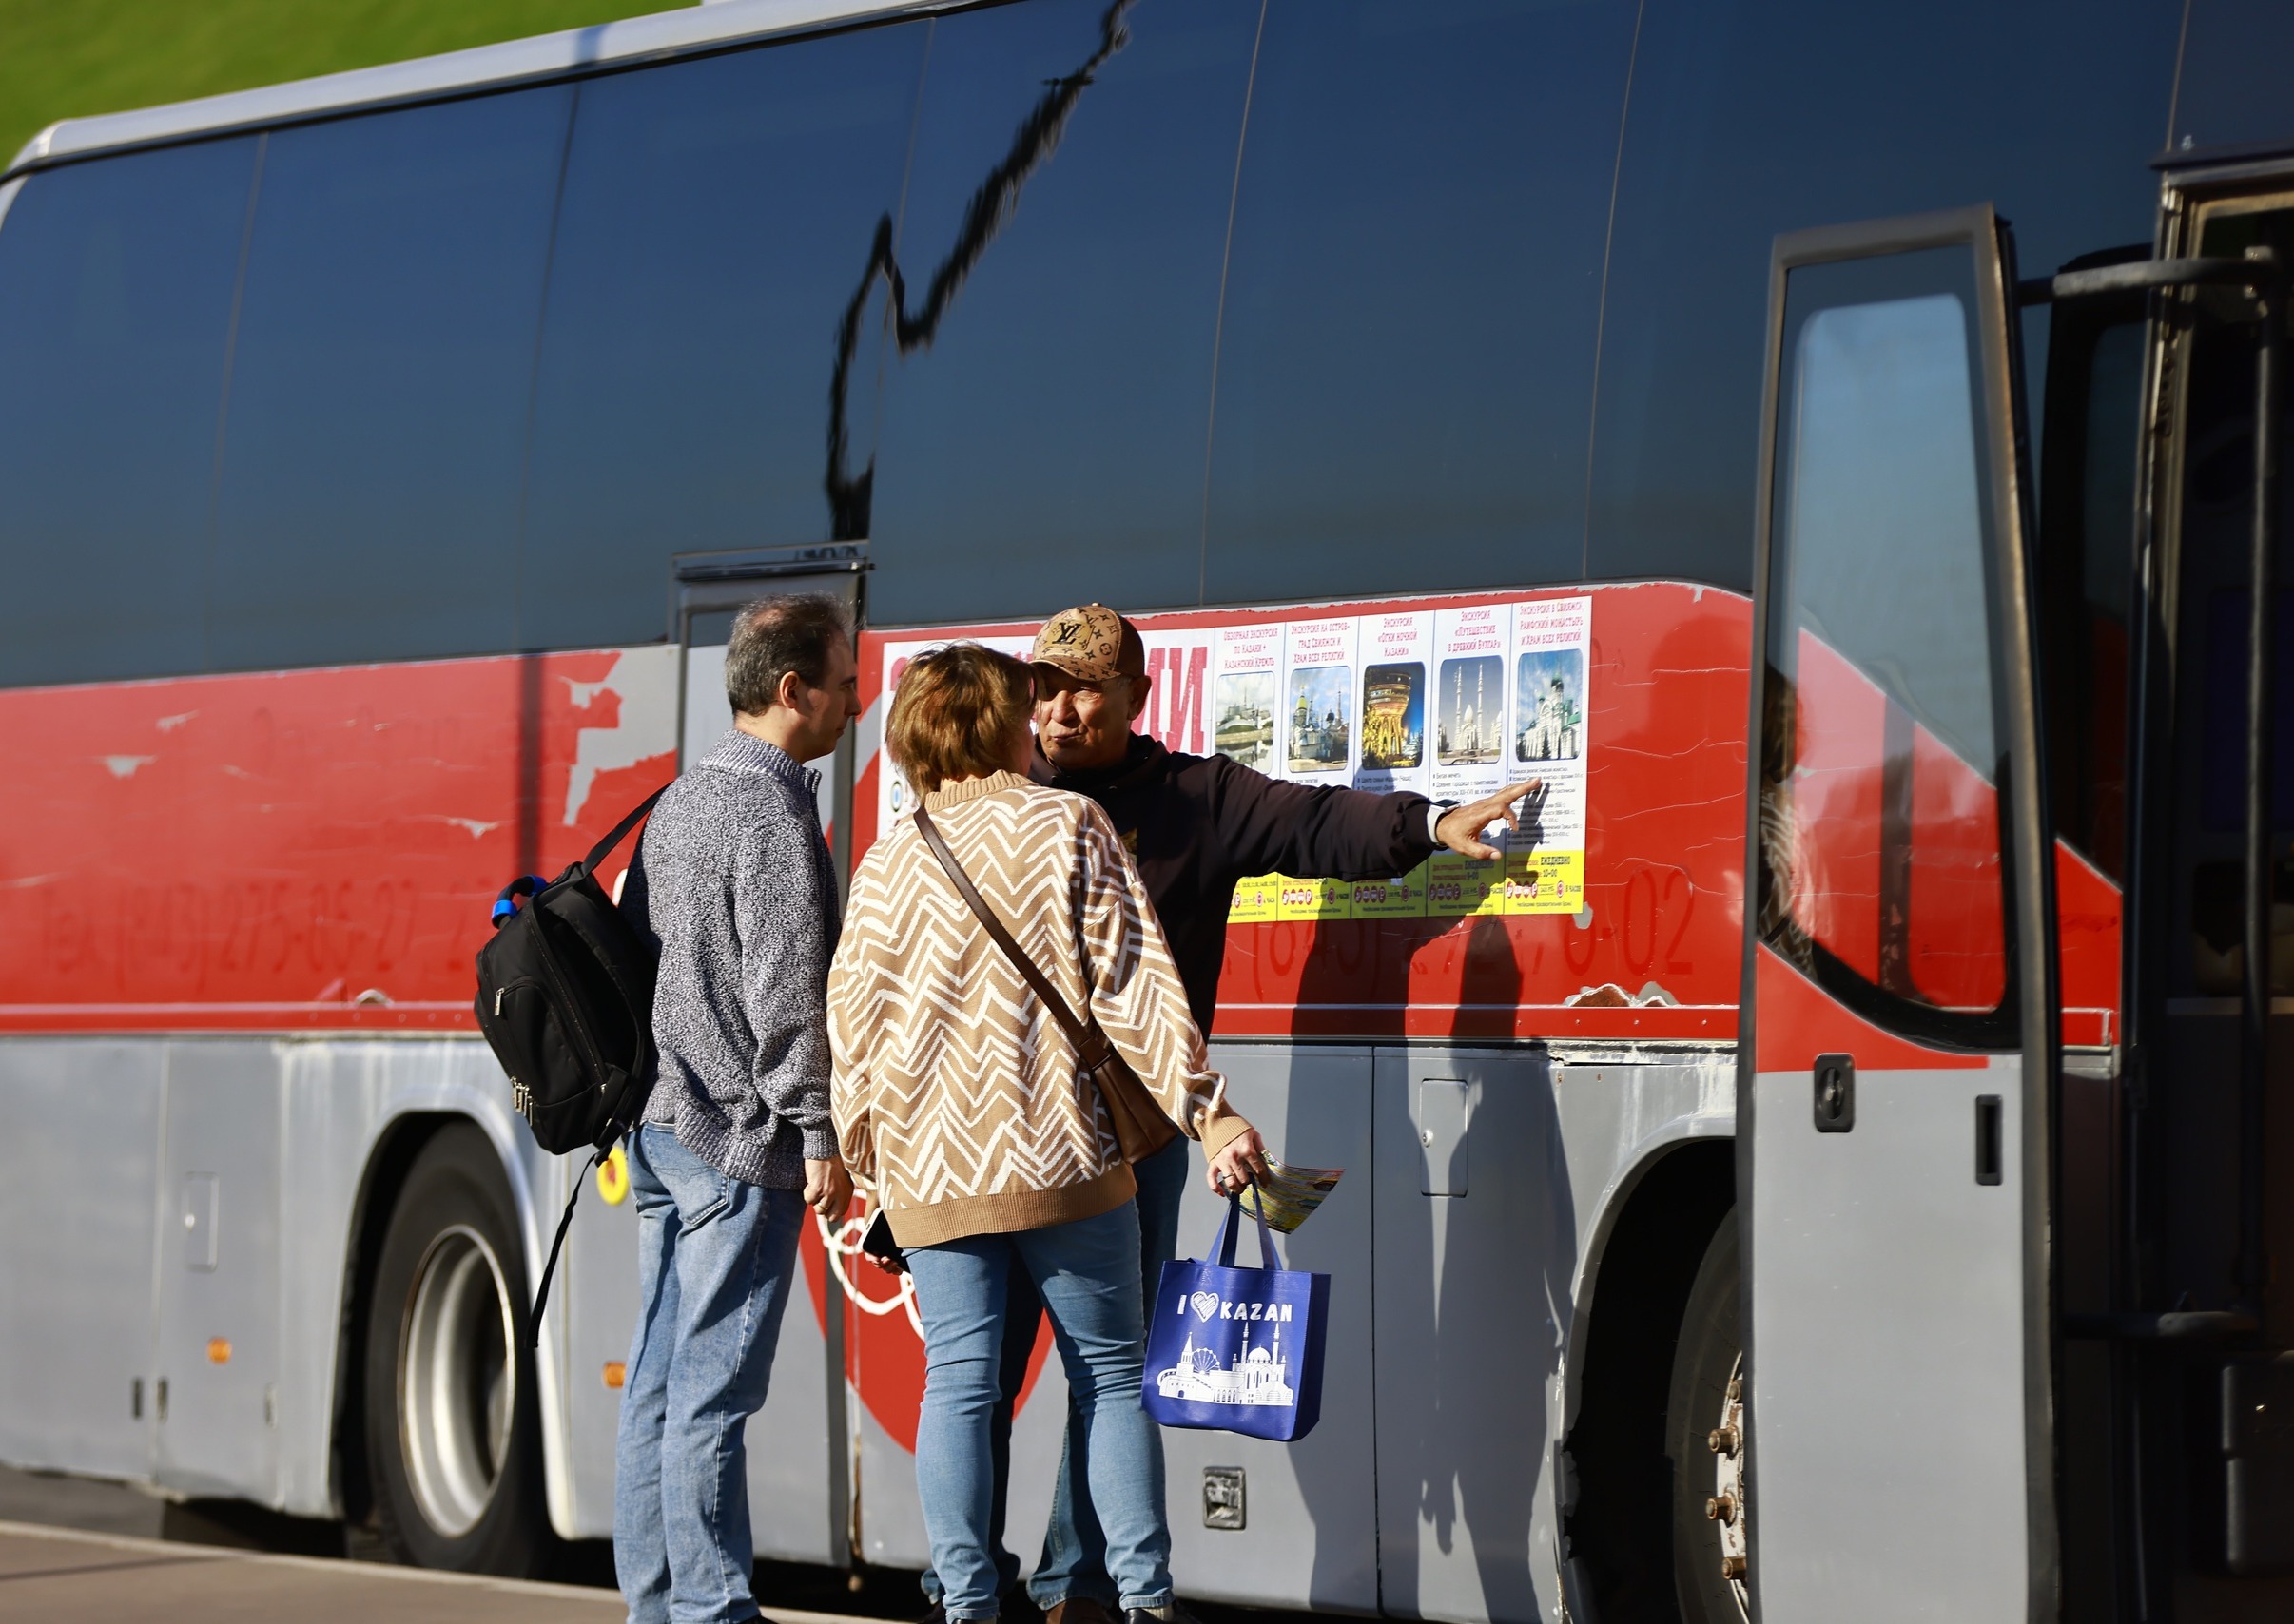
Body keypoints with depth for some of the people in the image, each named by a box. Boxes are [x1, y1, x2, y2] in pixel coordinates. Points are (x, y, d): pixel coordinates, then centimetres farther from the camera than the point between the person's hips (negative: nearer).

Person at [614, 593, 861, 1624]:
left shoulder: (680, 802, 16)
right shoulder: (774, 812, -13)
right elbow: (784, 989, -18)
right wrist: (817, 1135, -15)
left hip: (659, 1126, 9)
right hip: (739, 1136, -9)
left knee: (658, 1383, 11)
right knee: (713, 1393, -7)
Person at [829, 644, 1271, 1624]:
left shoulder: (887, 863, 7)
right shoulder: (1068, 827, -2)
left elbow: (851, 1026, 9)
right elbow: (1130, 987, -9)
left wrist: (868, 1166, 18)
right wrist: (1206, 1112, -9)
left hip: (931, 1172, 3)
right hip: (1064, 1160, -2)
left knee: (958, 1385, 3)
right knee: (1110, 1376, 5)